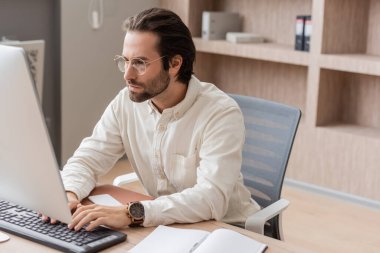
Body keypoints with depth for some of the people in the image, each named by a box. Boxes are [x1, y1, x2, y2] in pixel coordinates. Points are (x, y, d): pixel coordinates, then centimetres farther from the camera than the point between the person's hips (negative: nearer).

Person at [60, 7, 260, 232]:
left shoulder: (221, 114, -20)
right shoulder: (126, 102, -4)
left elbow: (211, 198, -30)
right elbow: (87, 159, 0)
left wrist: (132, 213, -39)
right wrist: (69, 194, -23)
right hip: (162, 226, 6)